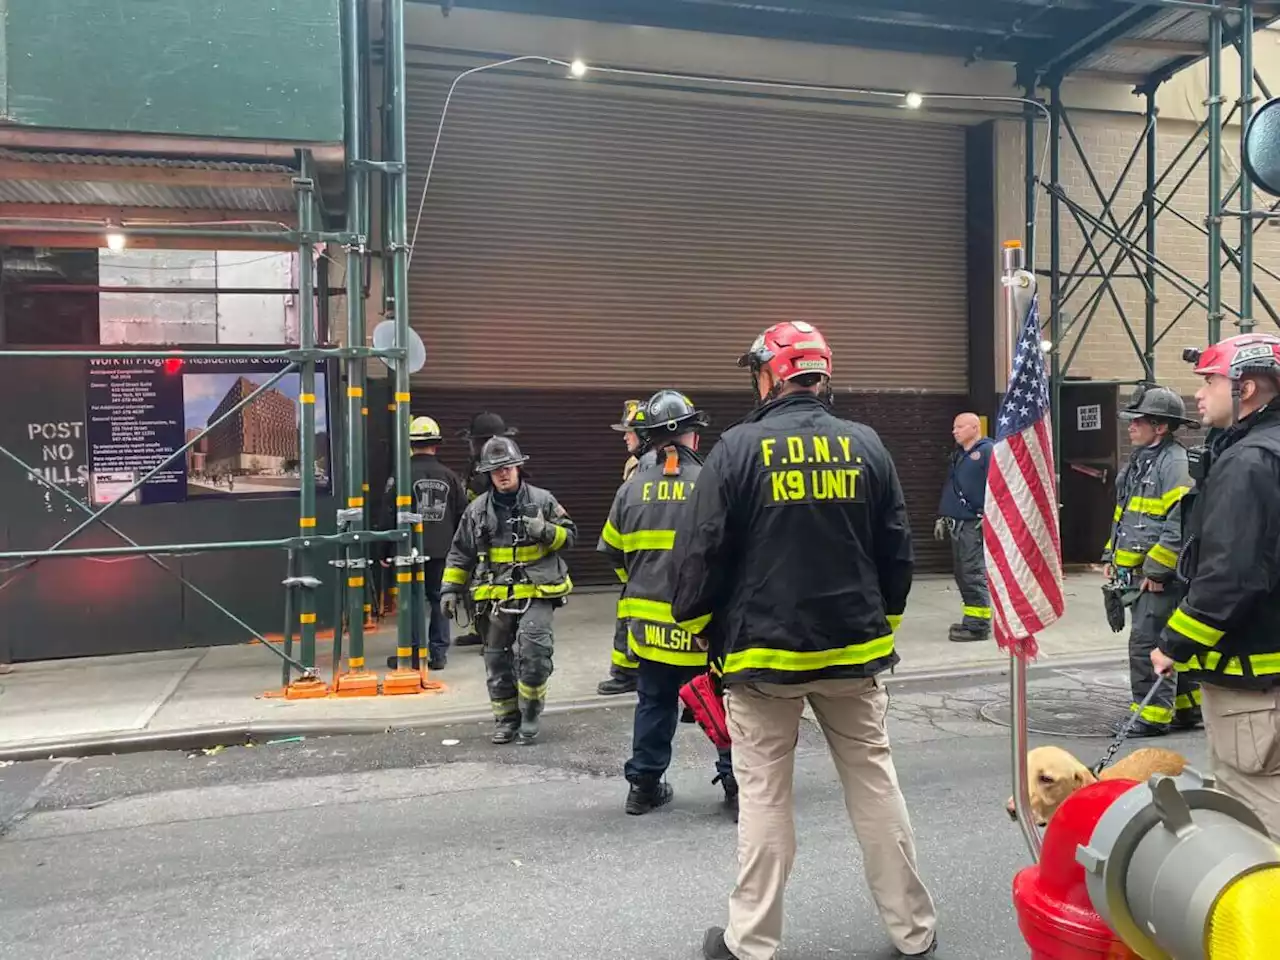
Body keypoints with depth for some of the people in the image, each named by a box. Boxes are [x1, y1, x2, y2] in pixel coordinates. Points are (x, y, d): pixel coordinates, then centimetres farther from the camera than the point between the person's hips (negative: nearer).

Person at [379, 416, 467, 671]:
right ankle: (438, 653, 12)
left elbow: (389, 516, -5)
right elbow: (462, 515, 8)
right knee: (439, 598, 9)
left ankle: (413, 653, 6)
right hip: (443, 550, 3)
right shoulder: (450, 477, 4)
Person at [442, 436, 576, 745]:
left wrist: (545, 531, -14)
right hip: (497, 596, 3)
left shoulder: (542, 500, 2)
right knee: (498, 660, 8)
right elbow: (460, 553, 15)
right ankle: (506, 719, 22)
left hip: (536, 593, -3)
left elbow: (569, 535, 5)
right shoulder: (477, 509, 9)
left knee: (533, 652, -17)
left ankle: (530, 714, 3)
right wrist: (450, 588, 7)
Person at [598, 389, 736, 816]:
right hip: (705, 622, -4)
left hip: (649, 620, 4)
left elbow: (613, 552, 12)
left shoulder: (631, 489, 1)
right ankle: (735, 780, 15)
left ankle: (644, 785, 23)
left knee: (654, 703, 16)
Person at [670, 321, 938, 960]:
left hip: (763, 650, -3)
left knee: (764, 794, 7)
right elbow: (898, 549, 7)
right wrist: (884, 620, 21)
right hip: (854, 649, 4)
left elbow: (699, 551, -9)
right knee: (874, 781, 14)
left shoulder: (740, 447, -10)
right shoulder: (865, 445, 2)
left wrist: (692, 620, 6)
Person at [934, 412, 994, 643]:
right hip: (957, 523, 9)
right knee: (961, 573, 11)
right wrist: (942, 516, 21)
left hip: (975, 524, -9)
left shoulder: (988, 450, -7)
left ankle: (978, 624, -6)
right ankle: (971, 618, 19)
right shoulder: (958, 455, 20)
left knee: (974, 573, -9)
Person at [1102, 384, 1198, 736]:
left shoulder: (1176, 463, -15)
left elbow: (1180, 526, -22)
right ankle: (1188, 706, 28)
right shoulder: (1138, 461, 15)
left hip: (1161, 575, -10)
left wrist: (1156, 570, -21)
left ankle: (1152, 714, 2)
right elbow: (1123, 514, 23)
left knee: (1147, 642, -7)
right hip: (1137, 572, 10)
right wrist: (1112, 556, 18)